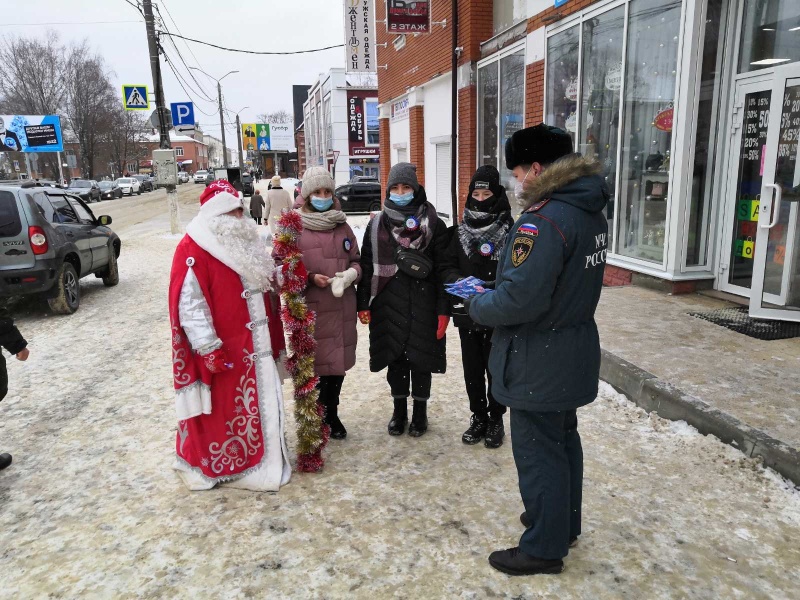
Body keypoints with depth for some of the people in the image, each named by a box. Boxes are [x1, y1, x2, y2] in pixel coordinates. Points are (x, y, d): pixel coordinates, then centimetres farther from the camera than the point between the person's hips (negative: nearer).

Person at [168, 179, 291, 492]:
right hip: (222, 348, -8)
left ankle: (258, 459, 31)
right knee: (219, 409, 5)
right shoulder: (193, 249, -15)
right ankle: (210, 465, 24)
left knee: (258, 403, 15)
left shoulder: (243, 242, 11)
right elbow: (190, 304, -18)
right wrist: (208, 348, -21)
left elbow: (264, 287, 21)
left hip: (253, 343, 8)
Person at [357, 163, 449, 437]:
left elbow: (442, 269, -4)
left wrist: (443, 309, -9)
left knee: (420, 358, 7)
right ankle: (399, 410, 28)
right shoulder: (377, 224, 7)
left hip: (422, 305, -2)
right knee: (394, 358, 10)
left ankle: (420, 412, 25)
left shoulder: (433, 224, -1)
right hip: (388, 305, 2)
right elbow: (366, 265, 7)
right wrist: (363, 304, 1)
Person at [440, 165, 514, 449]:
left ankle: (495, 420, 26)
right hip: (467, 311, 3)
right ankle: (478, 417, 30)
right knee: (472, 369, 13)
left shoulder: (510, 230, -6)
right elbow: (448, 266, 5)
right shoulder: (460, 230, 5)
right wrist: (459, 282, -15)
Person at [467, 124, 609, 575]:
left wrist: (479, 305, -11)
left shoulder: (544, 220, -25)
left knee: (537, 450, 5)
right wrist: (495, 289, 8)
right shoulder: (591, 213, 6)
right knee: (564, 438, 22)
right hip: (573, 350, 10)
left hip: (540, 359, -10)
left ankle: (544, 548, 21)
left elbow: (519, 299, -31)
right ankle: (565, 522, 41)